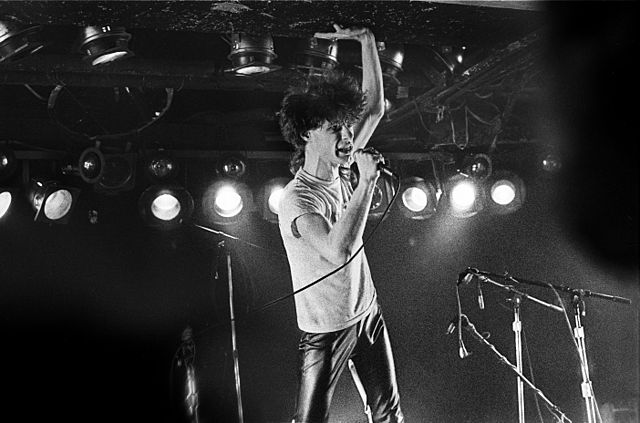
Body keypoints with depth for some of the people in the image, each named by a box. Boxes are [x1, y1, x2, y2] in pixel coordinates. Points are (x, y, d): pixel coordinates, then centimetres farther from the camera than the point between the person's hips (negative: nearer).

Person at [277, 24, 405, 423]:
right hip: (327, 329, -7)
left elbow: (375, 106, 5)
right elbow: (340, 251, -39)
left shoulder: (339, 170, -2)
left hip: (368, 312, 7)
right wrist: (367, 181, -34)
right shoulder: (297, 199, -24)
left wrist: (366, 40, -3)